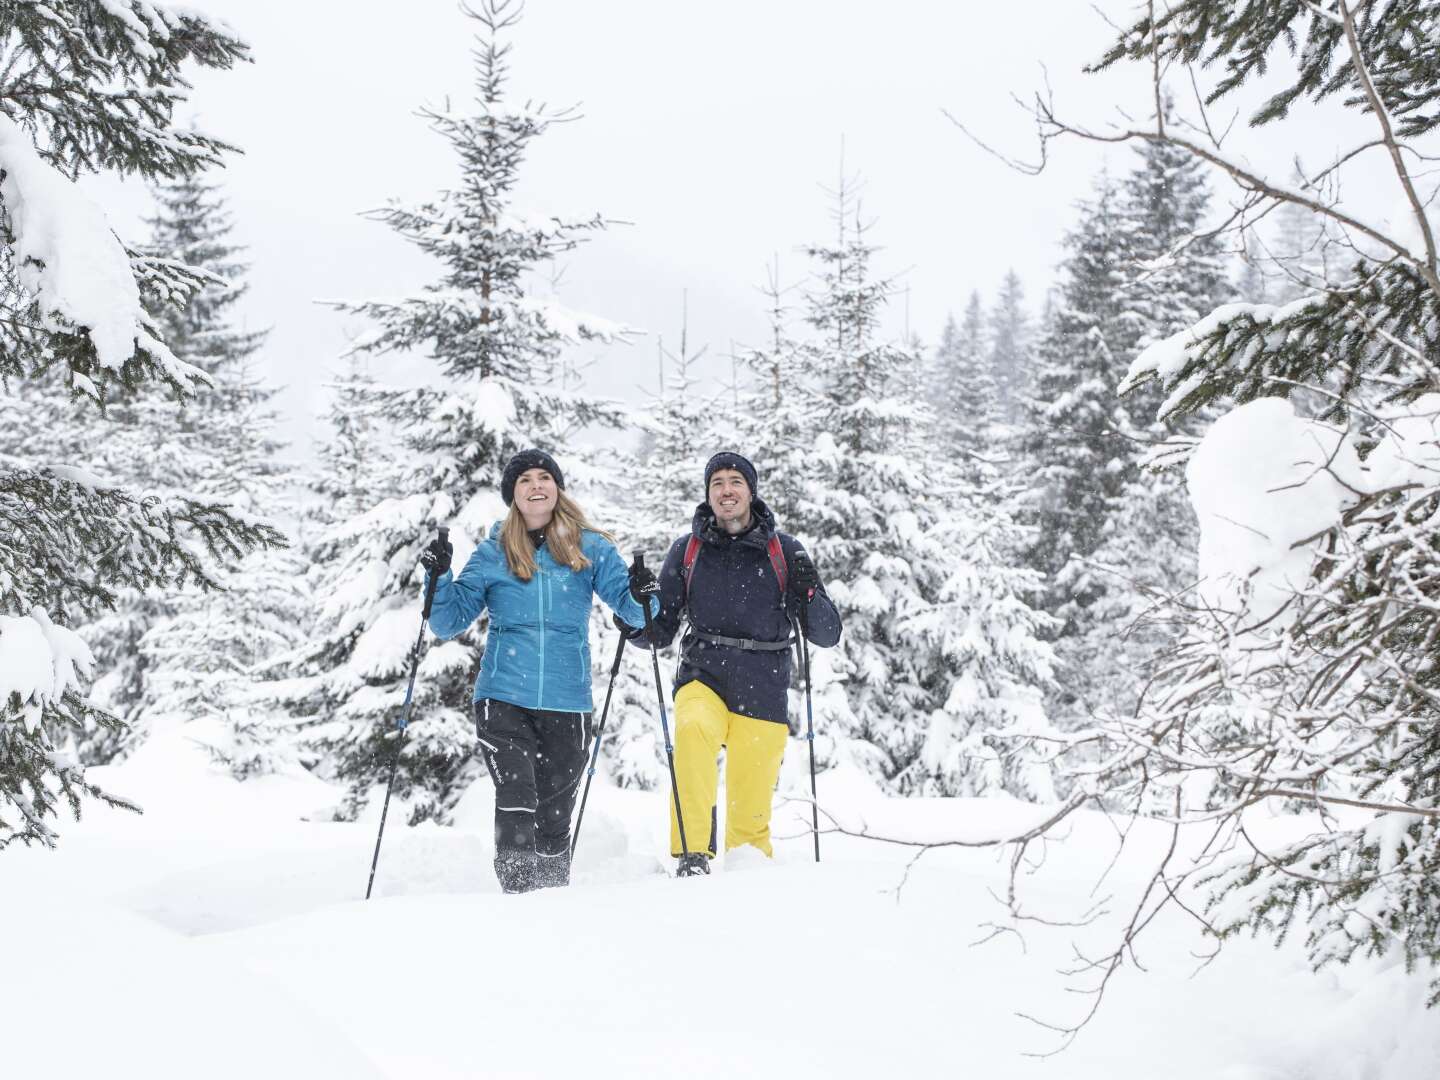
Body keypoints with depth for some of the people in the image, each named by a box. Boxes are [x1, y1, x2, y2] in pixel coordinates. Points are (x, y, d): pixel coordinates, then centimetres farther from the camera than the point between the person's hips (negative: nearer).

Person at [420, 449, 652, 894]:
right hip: (504, 697, -1)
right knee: (516, 806, -15)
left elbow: (633, 608, 1)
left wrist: (644, 597, -20)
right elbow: (449, 623, 6)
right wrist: (438, 578, -10)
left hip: (567, 702, 1)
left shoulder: (590, 548, 5)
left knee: (554, 818, 9)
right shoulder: (493, 555, 6)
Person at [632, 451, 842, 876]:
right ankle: (692, 854, -30)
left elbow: (827, 634, 4)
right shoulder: (686, 550, 7)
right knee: (693, 728, -34)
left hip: (763, 693, 0)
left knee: (750, 818, -1)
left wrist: (808, 593, -14)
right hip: (702, 677, 0)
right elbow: (660, 633, 11)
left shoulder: (784, 550, 4)